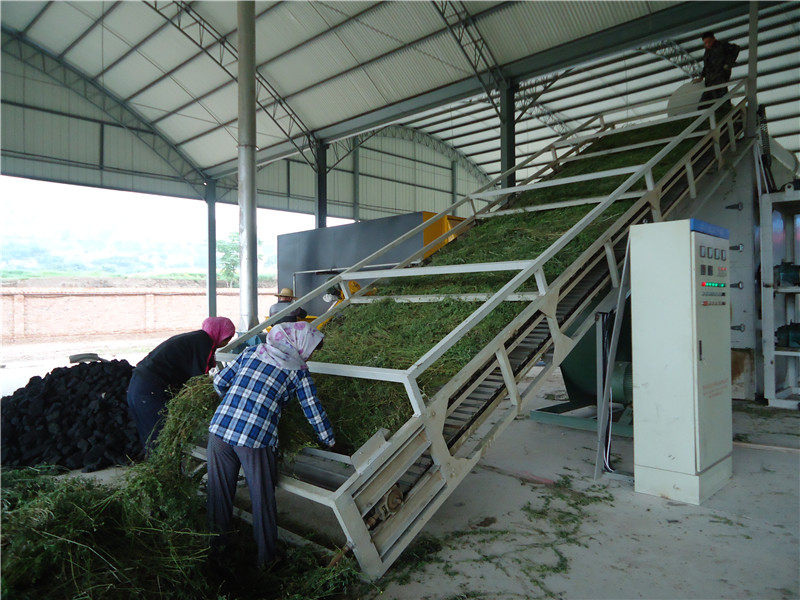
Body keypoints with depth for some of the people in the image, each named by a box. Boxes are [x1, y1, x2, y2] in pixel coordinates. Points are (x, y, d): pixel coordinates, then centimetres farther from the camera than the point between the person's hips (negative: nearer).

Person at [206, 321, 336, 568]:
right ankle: (266, 559, 28)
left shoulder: (251, 351, 13)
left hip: (219, 429, 4)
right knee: (262, 499, 13)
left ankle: (215, 550, 36)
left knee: (219, 492, 19)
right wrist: (330, 441, 21)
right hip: (255, 439, -4)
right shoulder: (297, 370, 3)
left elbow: (220, 381, 15)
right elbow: (313, 410, 7)